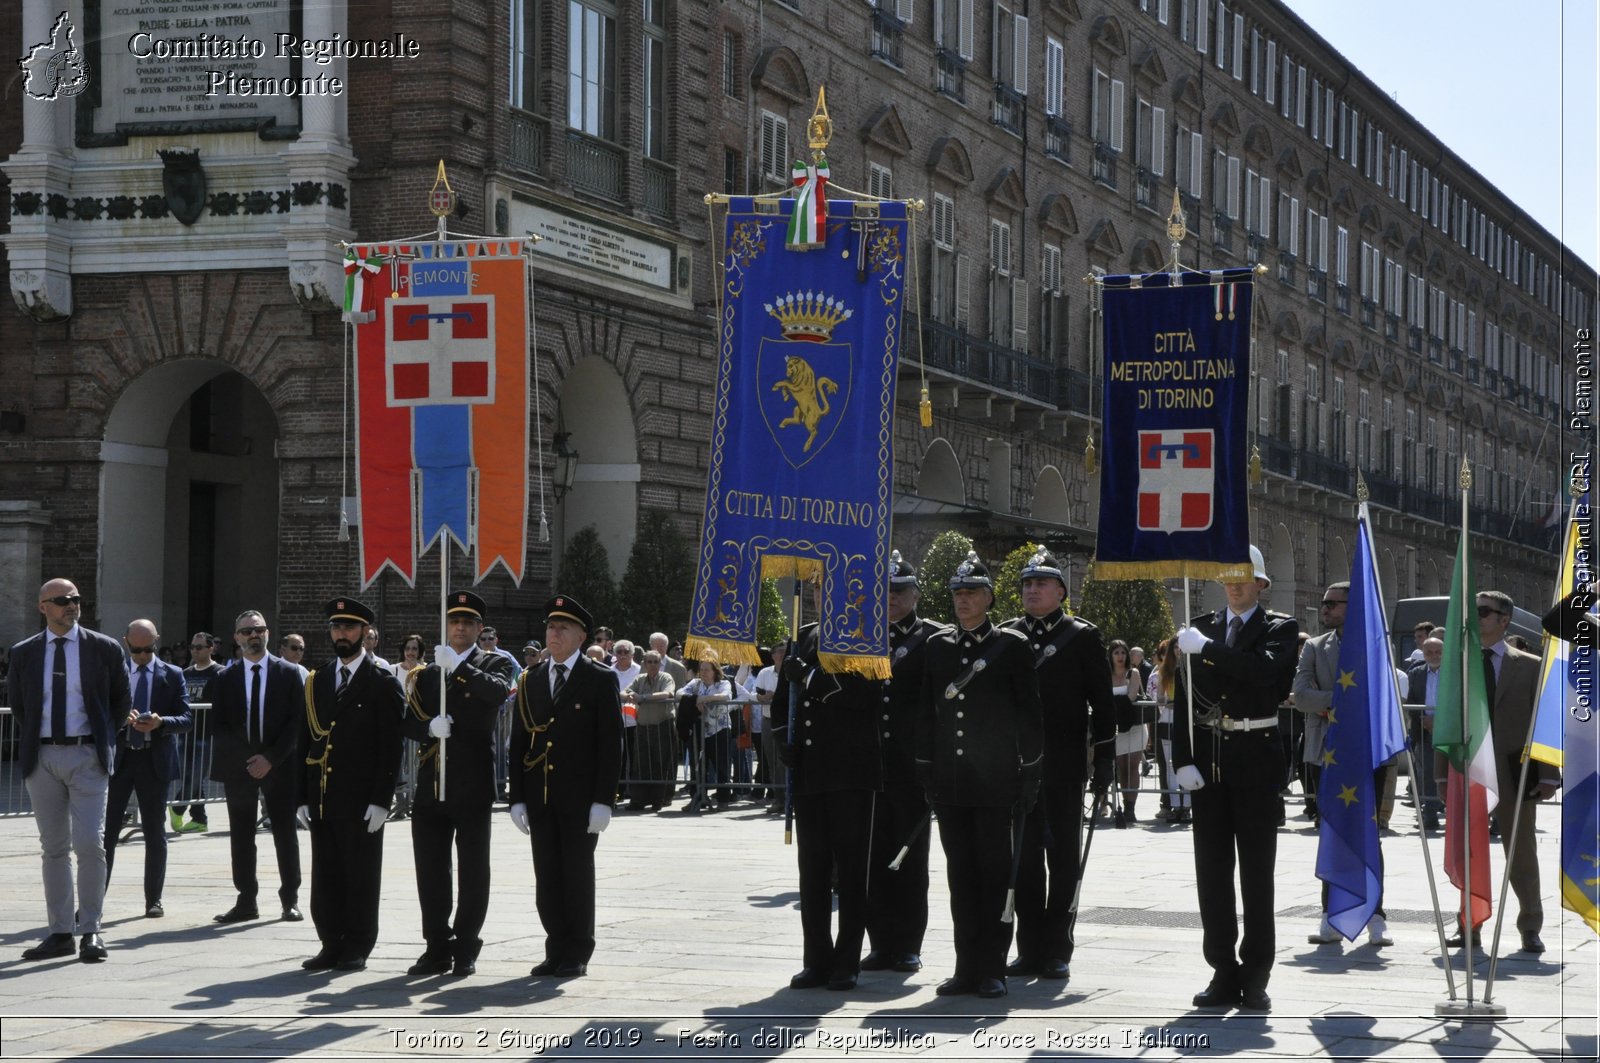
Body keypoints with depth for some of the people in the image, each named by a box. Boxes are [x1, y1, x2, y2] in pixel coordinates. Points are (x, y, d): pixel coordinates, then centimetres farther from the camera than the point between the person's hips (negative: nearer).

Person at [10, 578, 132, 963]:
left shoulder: (104, 649, 1)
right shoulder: (23, 653, 5)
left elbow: (121, 700, 11)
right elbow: (15, 702, 18)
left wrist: (104, 738, 7)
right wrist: (32, 740, 11)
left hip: (86, 755, -2)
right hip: (42, 757, 2)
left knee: (90, 844, -11)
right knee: (54, 848, 6)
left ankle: (90, 931, -2)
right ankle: (60, 932, 11)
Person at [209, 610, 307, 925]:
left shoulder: (289, 674, 3)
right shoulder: (225, 679, 7)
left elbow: (296, 721, -2)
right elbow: (218, 725, 2)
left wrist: (271, 758, -12)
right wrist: (246, 759, -11)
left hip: (279, 766, -1)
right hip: (238, 767, 1)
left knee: (285, 834, 3)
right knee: (241, 837, 2)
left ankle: (290, 899, 10)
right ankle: (246, 901, 7)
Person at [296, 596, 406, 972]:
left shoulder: (383, 682, -2)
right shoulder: (317, 681, 14)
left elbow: (391, 746, -7)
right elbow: (305, 741, 14)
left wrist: (381, 799, -13)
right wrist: (302, 797, 7)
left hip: (360, 798, -5)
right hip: (322, 796, 5)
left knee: (361, 875, 1)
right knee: (325, 874, 7)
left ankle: (357, 948, 8)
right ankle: (332, 944, 15)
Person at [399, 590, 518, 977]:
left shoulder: (495, 664, 4)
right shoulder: (427, 672, 17)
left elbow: (499, 691, -19)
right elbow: (409, 723, 10)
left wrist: (459, 667, -27)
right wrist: (429, 728, -11)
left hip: (473, 784, -4)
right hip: (431, 784, 4)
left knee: (473, 870, 1)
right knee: (430, 869, 5)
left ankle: (466, 949, 8)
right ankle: (438, 947, 13)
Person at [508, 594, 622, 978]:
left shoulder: (601, 680, -1)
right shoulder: (530, 682, 12)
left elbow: (611, 743, -5)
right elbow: (518, 742, 12)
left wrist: (602, 800, -12)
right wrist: (517, 798, 4)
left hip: (580, 798, -4)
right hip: (540, 798, 4)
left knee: (578, 875, 0)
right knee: (547, 876, 5)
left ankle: (578, 955, 7)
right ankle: (556, 950, 13)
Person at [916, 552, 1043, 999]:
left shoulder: (1011, 646, -1)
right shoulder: (937, 647, 10)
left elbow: (1029, 715, -2)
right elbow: (927, 714, 13)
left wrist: (1030, 775, -6)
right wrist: (926, 773, 9)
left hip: (998, 782, -4)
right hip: (951, 785, 4)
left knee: (995, 873, 0)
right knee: (960, 874, 6)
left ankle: (993, 968, 5)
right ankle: (967, 967, 12)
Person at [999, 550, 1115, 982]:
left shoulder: (1082, 636, 1)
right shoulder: (1006, 635, 8)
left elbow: (1102, 703, 1)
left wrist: (1104, 759, -5)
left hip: (1064, 767, -3)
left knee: (1063, 858, 2)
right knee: (1025, 858, 5)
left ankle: (1057, 952, 6)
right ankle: (1030, 950, 11)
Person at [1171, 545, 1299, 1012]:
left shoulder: (1280, 629, 2)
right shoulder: (1200, 629, 10)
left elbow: (1265, 669, -21)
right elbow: (1183, 699, 6)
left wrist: (1207, 648, -21)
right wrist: (1184, 759, -5)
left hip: (1255, 757, -3)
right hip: (1208, 757, 3)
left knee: (1256, 869, 1)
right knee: (1212, 868, 4)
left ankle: (1255, 977, 5)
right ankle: (1224, 973, 10)